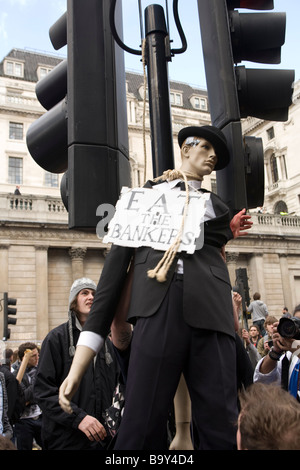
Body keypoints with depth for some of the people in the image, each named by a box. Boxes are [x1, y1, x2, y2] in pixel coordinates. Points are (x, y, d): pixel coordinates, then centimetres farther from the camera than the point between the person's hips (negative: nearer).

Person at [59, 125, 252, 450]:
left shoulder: (217, 206, 28)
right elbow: (117, 262, 8)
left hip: (210, 314, 3)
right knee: (140, 430, -9)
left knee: (222, 431, -4)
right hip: (157, 310, -2)